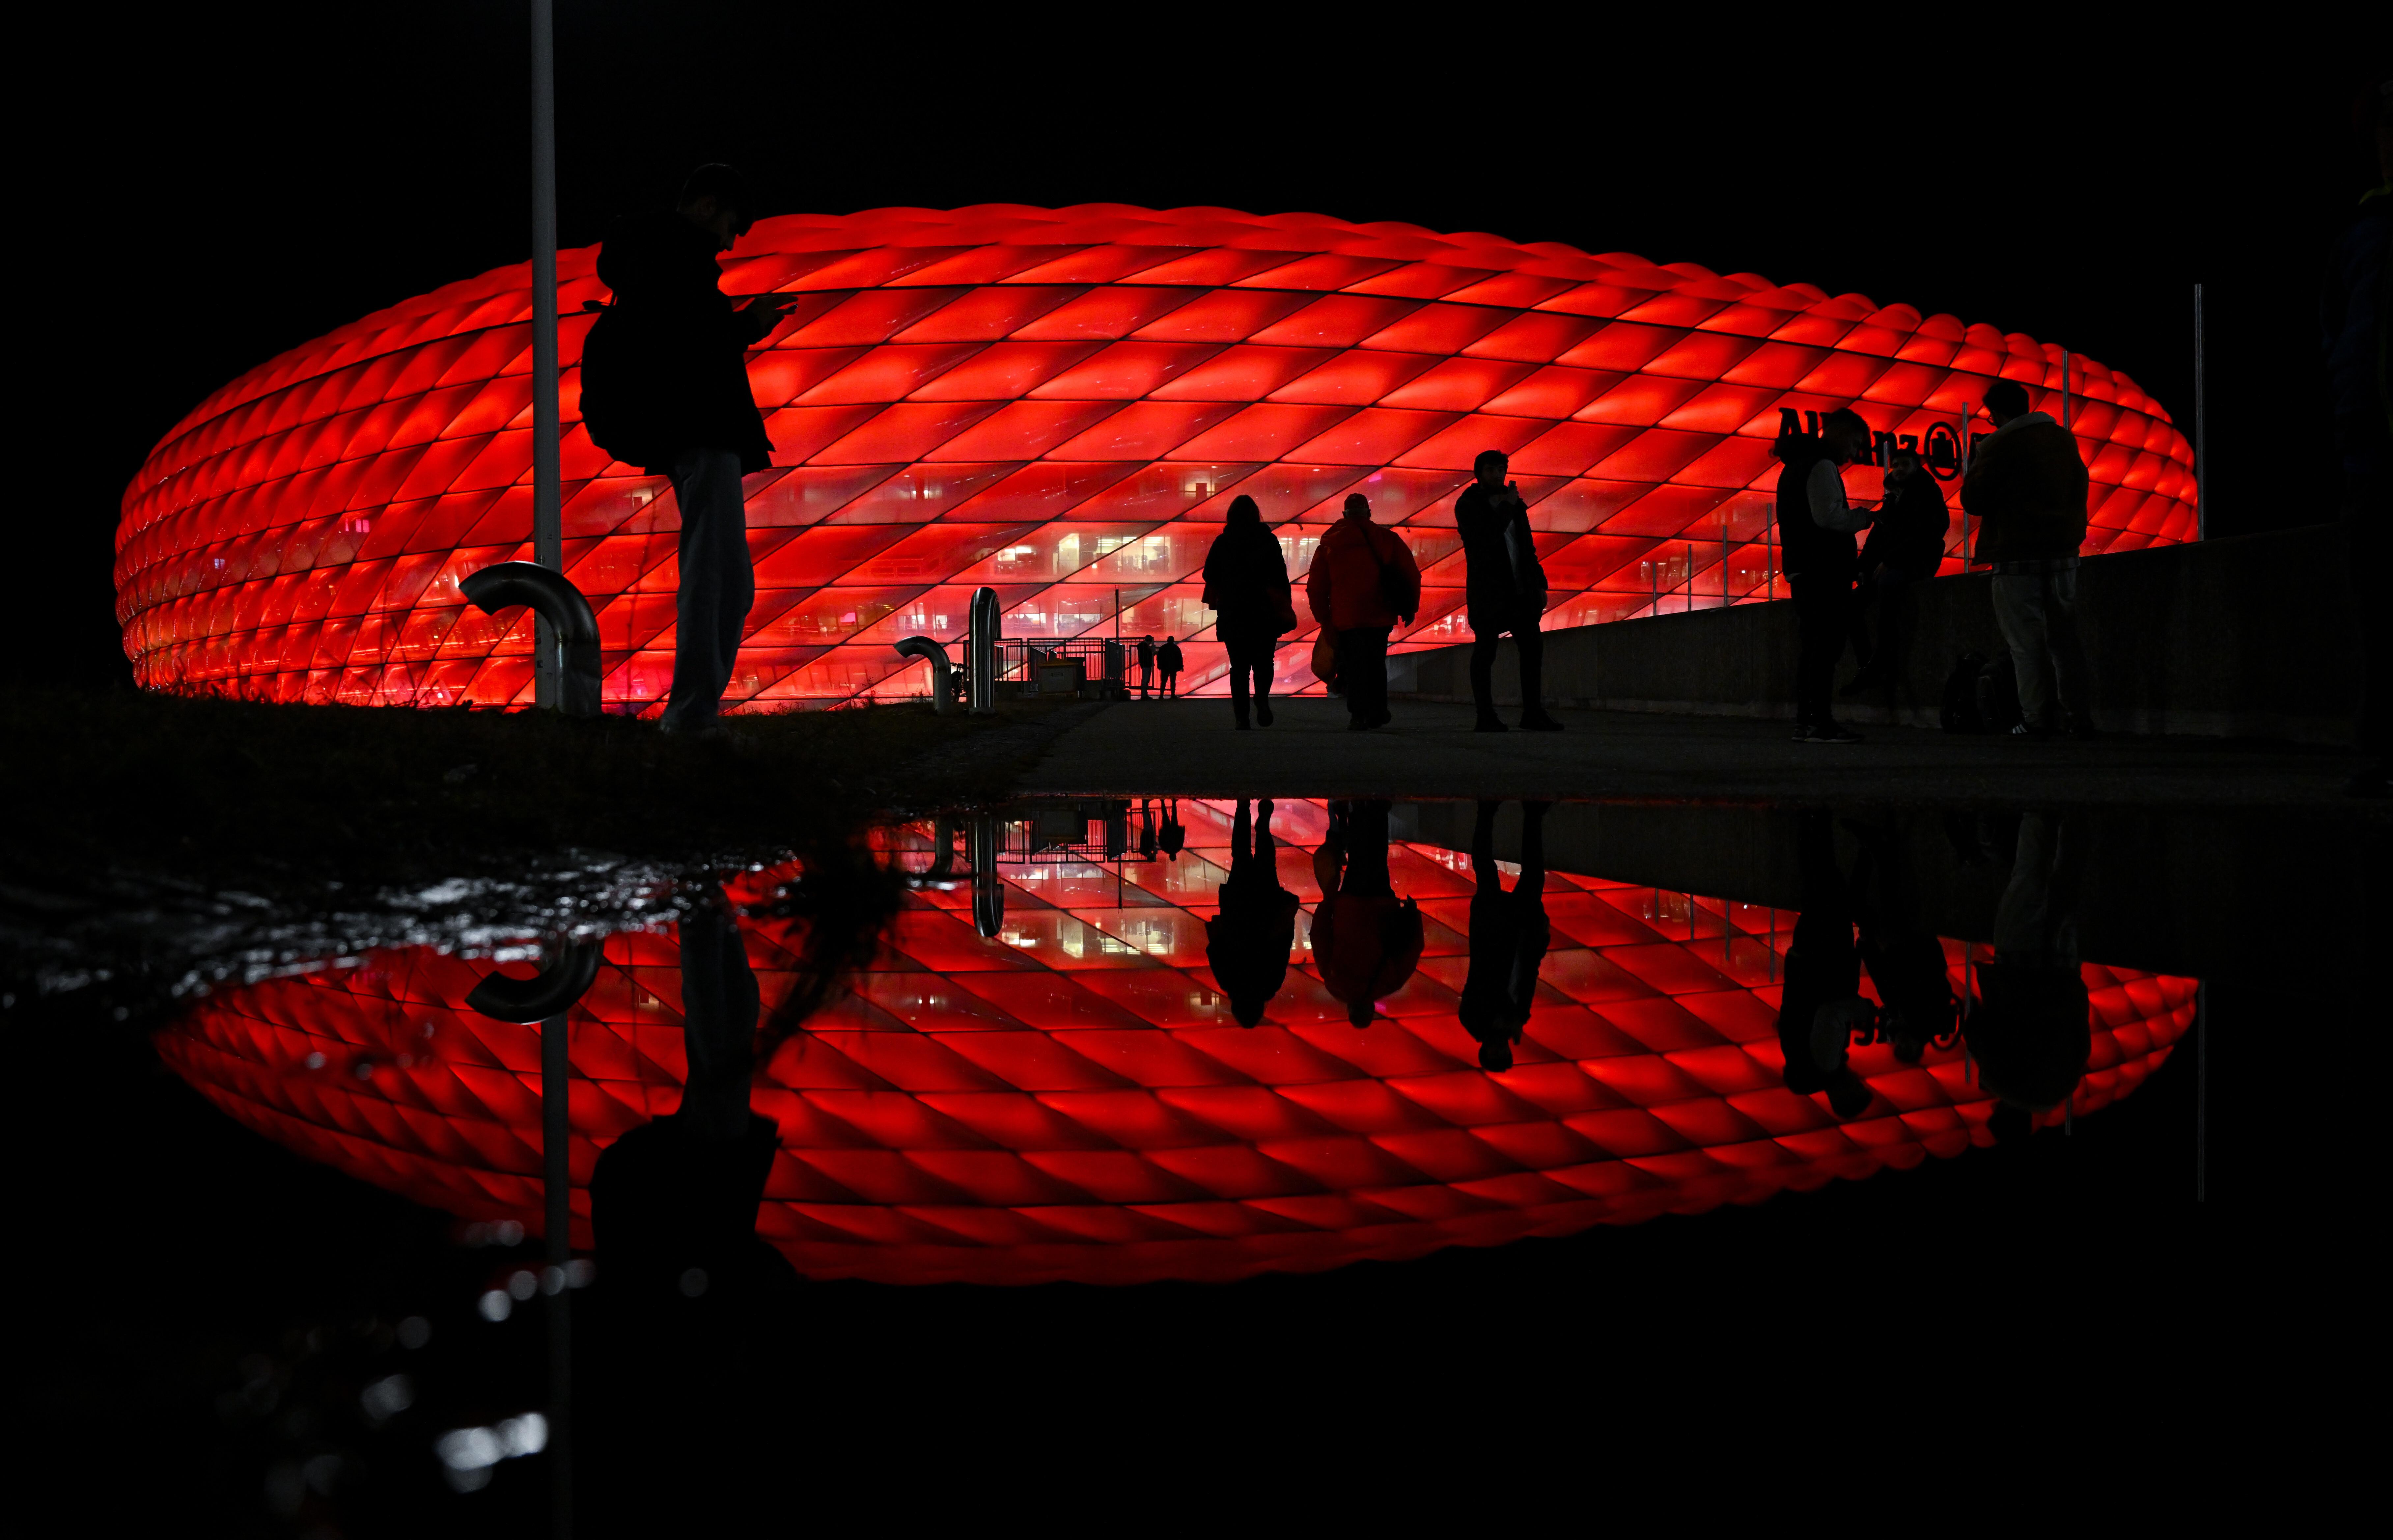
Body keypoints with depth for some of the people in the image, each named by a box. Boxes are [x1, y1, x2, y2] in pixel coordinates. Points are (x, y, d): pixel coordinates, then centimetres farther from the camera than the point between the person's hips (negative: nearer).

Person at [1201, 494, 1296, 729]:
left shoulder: (1222, 543, 2)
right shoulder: (1268, 540, 0)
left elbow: (1210, 576, 8)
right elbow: (1281, 578, -3)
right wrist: (1285, 610, 1)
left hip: (1232, 613, 1)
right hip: (1264, 613, -1)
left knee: (1239, 666, 5)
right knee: (1263, 661, 9)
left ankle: (1241, 717, -5)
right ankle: (1262, 698, -20)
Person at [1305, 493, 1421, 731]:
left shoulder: (1329, 544, 6)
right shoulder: (1388, 539, 5)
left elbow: (1315, 588, 6)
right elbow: (1412, 575, 3)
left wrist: (1324, 620, 14)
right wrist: (1410, 609, 13)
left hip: (1346, 618, -1)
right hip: (1381, 616, 1)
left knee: (1353, 665, 4)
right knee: (1376, 663, 16)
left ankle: (1358, 715, -8)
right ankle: (1378, 713, 18)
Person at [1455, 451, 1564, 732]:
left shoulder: (1514, 502, 15)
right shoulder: (1468, 505, -3)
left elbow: (1528, 547, 19)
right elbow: (1484, 539, -20)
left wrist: (1539, 583, 14)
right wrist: (1507, 508, -15)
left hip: (1520, 590, 6)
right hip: (1488, 590, -6)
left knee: (1532, 646, 1)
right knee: (1485, 651, -2)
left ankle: (1533, 713, 5)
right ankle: (1486, 716, 1)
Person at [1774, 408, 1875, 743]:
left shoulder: (1797, 465, 22)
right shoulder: (1822, 466, -10)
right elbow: (1827, 516, -20)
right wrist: (1862, 517, -4)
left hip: (1803, 570, 10)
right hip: (1824, 570, -10)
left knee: (1810, 645, 9)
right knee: (1826, 643, -11)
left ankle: (1805, 721, 9)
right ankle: (1820, 722, -15)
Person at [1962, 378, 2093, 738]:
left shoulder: (2000, 445, -10)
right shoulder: (2064, 438, 11)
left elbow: (1973, 500, -7)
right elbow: (2079, 489, 19)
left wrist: (1974, 466, 8)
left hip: (2018, 556, -6)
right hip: (2063, 550, 6)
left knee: (2026, 641, -2)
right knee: (2063, 634, 9)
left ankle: (2037, 718, -4)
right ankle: (2077, 715, 6)